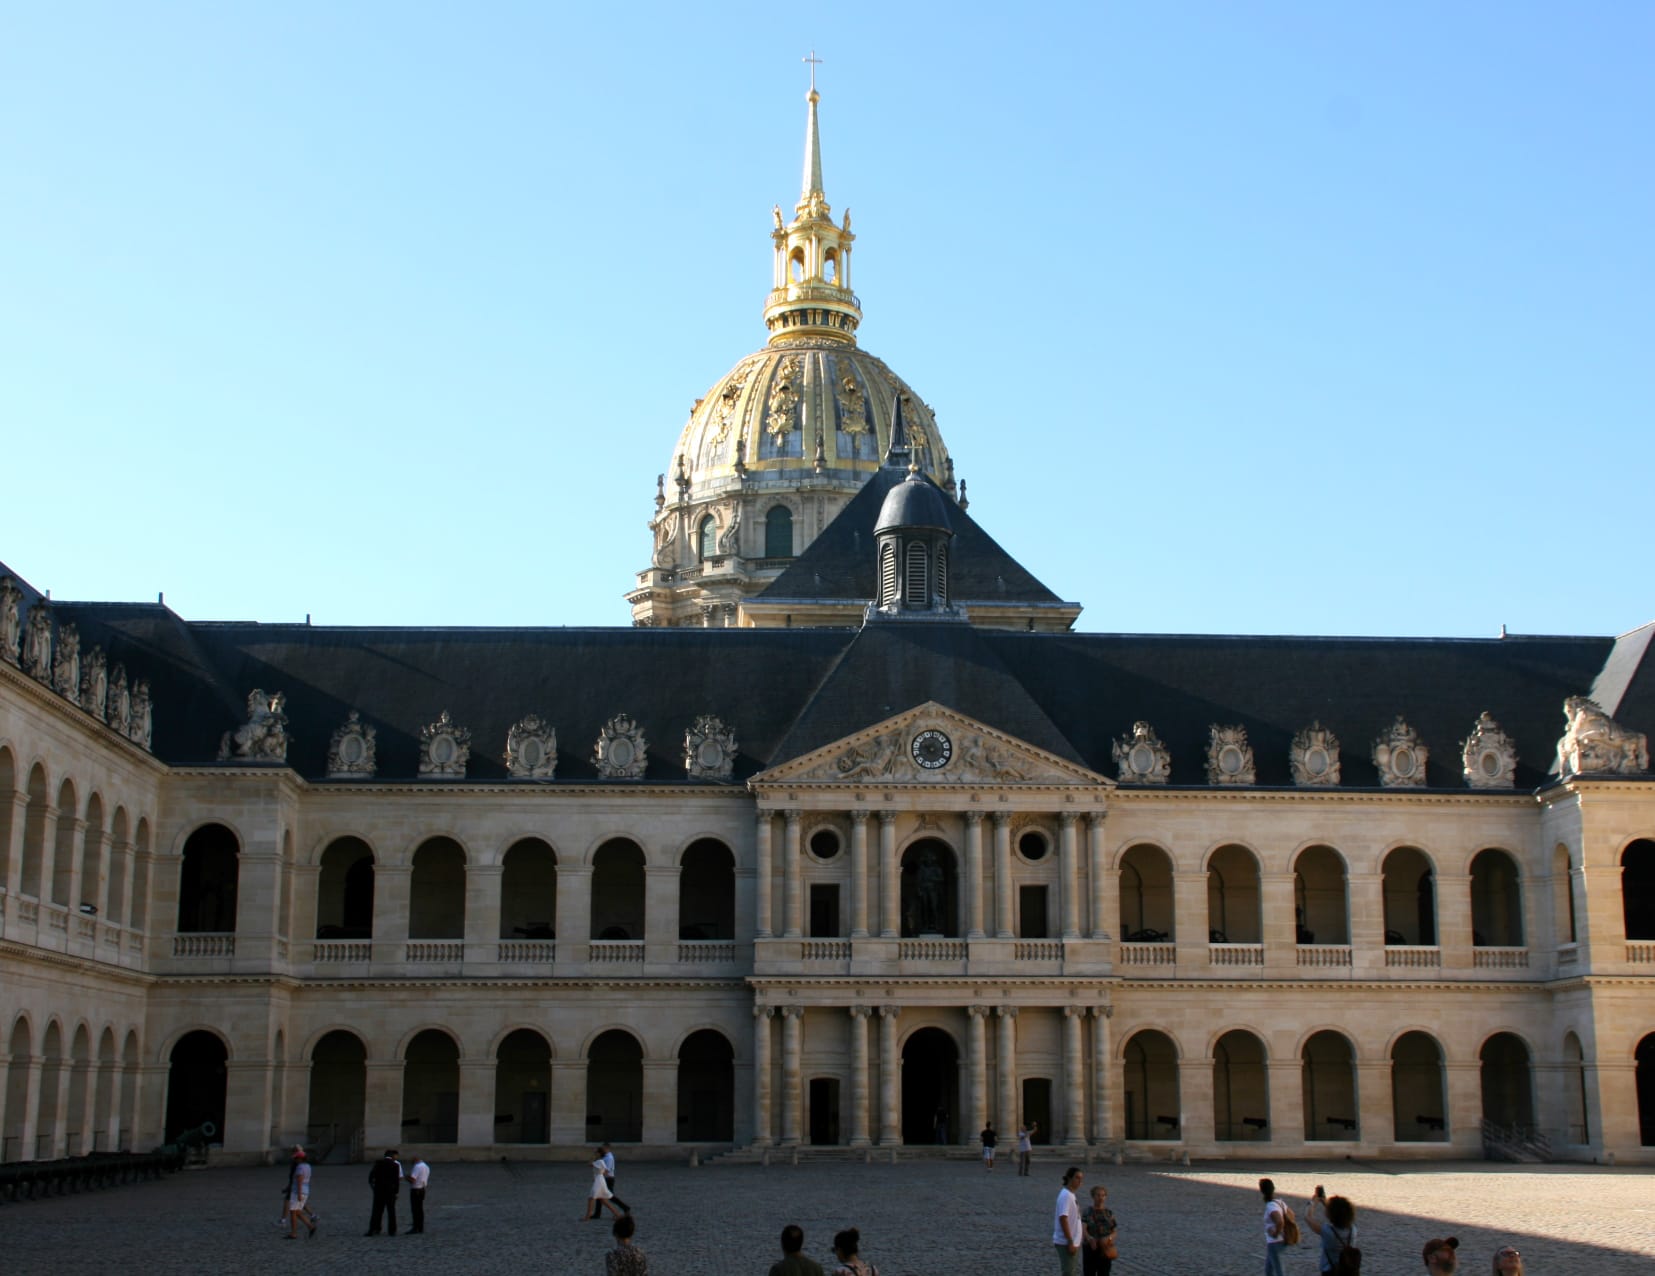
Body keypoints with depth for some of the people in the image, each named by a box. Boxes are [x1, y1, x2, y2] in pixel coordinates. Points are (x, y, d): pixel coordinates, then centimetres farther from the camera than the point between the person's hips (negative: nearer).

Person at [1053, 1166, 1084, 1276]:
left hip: (1074, 1242, 10)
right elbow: (1063, 1219, -23)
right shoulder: (1066, 1195, -17)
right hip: (1066, 1243, -10)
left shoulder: (1070, 1194, 13)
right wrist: (1070, 1242, -23)